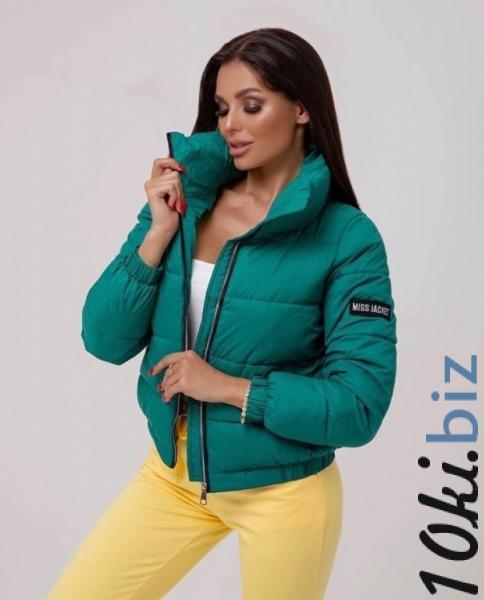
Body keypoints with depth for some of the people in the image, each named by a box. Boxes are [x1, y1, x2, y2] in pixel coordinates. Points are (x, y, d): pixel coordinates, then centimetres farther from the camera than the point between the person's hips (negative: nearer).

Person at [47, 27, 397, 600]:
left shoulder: (347, 238, -14)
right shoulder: (183, 197, -4)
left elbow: (360, 405, -16)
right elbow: (104, 340, -5)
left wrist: (229, 387, -20)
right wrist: (159, 233, -15)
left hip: (283, 493, -3)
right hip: (170, 475, 4)